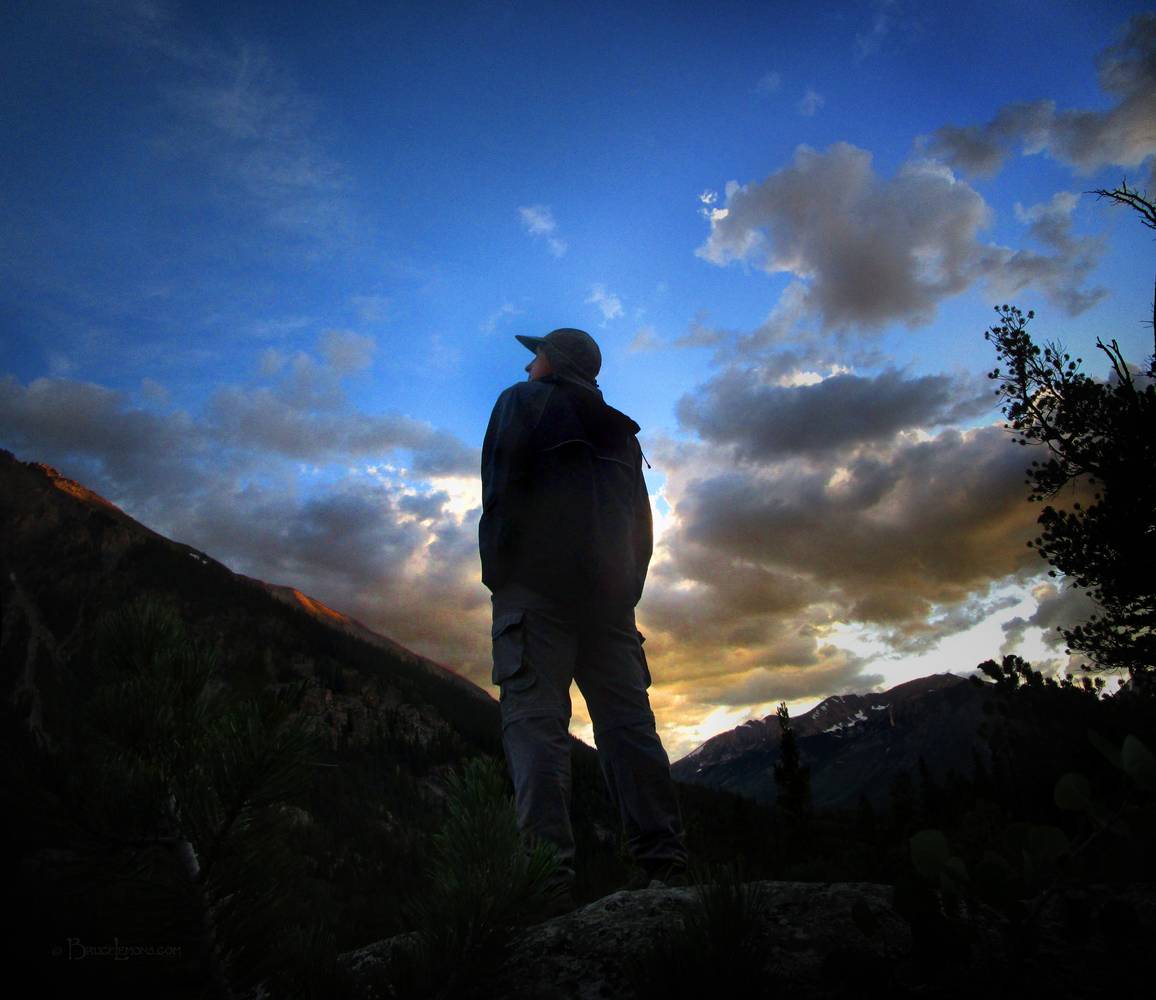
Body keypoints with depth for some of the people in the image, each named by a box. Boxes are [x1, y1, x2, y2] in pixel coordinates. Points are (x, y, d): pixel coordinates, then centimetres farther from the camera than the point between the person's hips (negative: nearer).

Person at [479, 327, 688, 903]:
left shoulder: (522, 401, 11)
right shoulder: (618, 430, 27)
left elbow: (503, 487, -5)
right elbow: (641, 522, 20)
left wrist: (497, 571, -3)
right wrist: (625, 591, 17)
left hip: (536, 583, -5)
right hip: (610, 593, 6)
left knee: (535, 719, -9)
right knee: (628, 720, 2)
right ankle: (663, 864, 0)